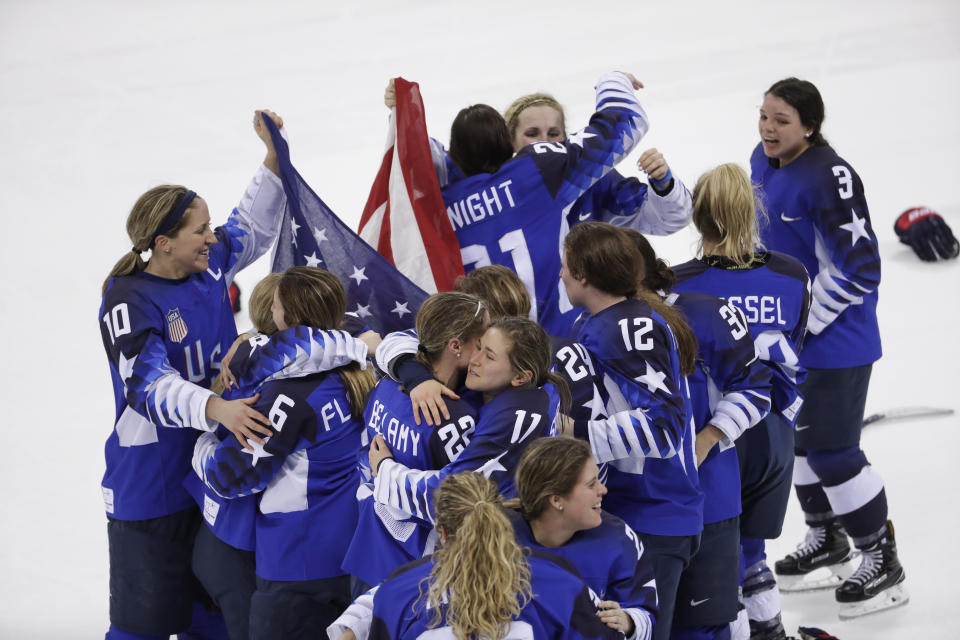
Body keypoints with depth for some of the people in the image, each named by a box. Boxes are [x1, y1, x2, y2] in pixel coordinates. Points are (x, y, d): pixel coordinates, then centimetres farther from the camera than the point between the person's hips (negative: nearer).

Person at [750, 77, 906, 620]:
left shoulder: (831, 178, -25)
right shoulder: (763, 162, 1)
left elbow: (857, 269, -25)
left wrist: (805, 323, -20)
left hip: (834, 337, -9)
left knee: (831, 449, -5)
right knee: (797, 434, 21)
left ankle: (881, 560, 11)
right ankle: (826, 535, 41)